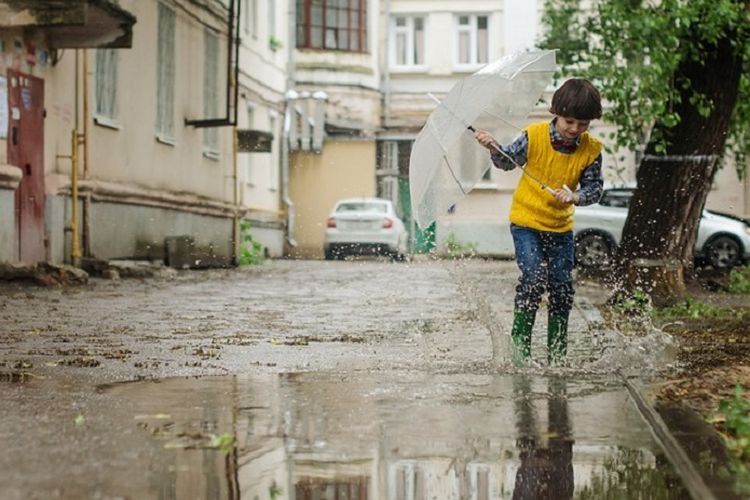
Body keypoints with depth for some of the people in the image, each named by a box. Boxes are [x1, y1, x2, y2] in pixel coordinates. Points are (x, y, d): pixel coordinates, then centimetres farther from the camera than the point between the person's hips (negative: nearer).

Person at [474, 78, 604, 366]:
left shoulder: (591, 150, -8)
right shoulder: (534, 136, -13)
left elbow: (594, 188, -4)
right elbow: (508, 161, 1)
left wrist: (574, 197, -24)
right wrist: (494, 149, -18)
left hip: (561, 226, 3)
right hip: (526, 220, -3)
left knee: (562, 287, 3)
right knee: (534, 277, -18)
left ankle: (557, 353, 17)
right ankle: (520, 340, -3)